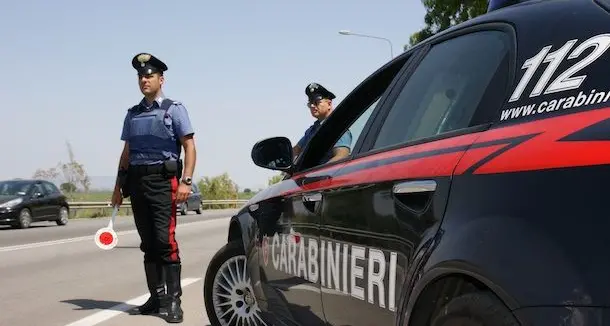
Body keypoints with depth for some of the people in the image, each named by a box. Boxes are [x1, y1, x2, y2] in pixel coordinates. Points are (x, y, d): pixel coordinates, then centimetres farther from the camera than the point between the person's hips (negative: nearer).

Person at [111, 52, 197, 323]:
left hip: (163, 181, -5)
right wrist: (119, 185, 15)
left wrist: (186, 181, -13)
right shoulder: (132, 114, 17)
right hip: (137, 181, 6)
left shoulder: (174, 109, 2)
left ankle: (173, 300, -10)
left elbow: (190, 147, -3)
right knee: (148, 243, 8)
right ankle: (156, 298, 15)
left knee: (165, 240, -14)